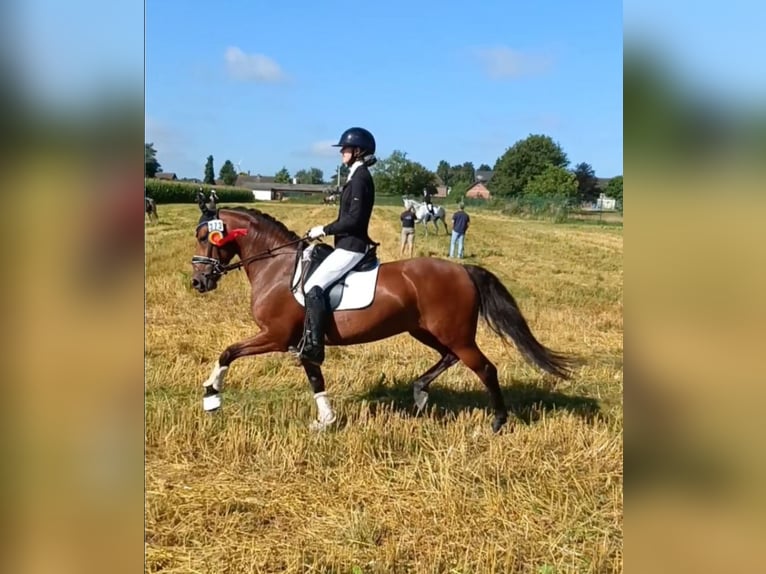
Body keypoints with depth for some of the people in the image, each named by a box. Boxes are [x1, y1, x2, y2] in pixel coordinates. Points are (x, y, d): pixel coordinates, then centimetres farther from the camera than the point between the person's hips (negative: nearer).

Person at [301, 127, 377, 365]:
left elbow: (354, 218, -23)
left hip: (351, 246, -11)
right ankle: (311, 340, 18)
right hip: (349, 243, 11)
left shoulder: (360, 178, -15)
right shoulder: (357, 176, 16)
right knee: (317, 284, 16)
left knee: (313, 286, -20)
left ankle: (314, 347, -21)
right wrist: (327, 230, 17)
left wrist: (325, 229, -15)